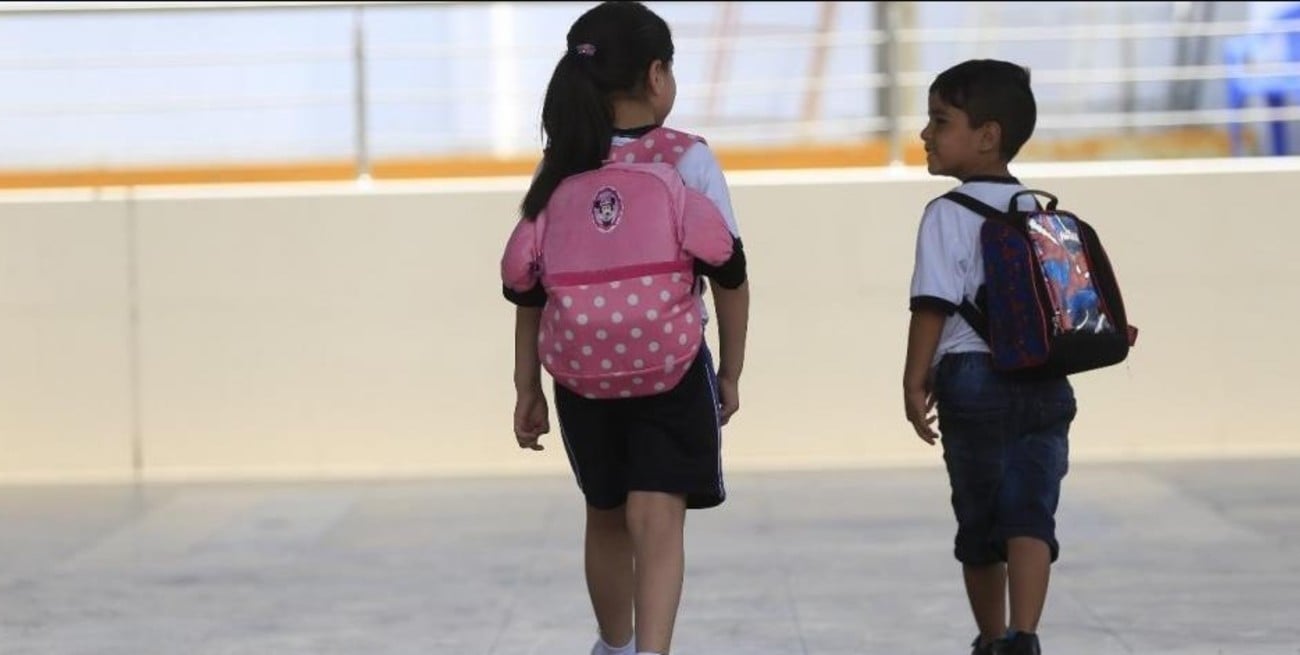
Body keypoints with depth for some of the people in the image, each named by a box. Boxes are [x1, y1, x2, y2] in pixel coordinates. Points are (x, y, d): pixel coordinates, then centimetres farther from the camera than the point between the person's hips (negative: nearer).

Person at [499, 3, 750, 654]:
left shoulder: (561, 167, 2)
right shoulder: (687, 160, -4)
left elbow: (526, 286, 2)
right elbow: (728, 273, -3)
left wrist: (528, 390, 9)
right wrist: (731, 372, 7)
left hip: (582, 377, 3)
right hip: (673, 370, -3)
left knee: (607, 517, 21)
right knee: (657, 519, -7)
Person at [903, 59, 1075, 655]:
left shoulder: (949, 215, -6)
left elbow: (934, 304, -12)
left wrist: (915, 380, -7)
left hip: (973, 380, -4)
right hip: (1045, 383, 4)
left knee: (979, 523, 11)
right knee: (1030, 516, -4)